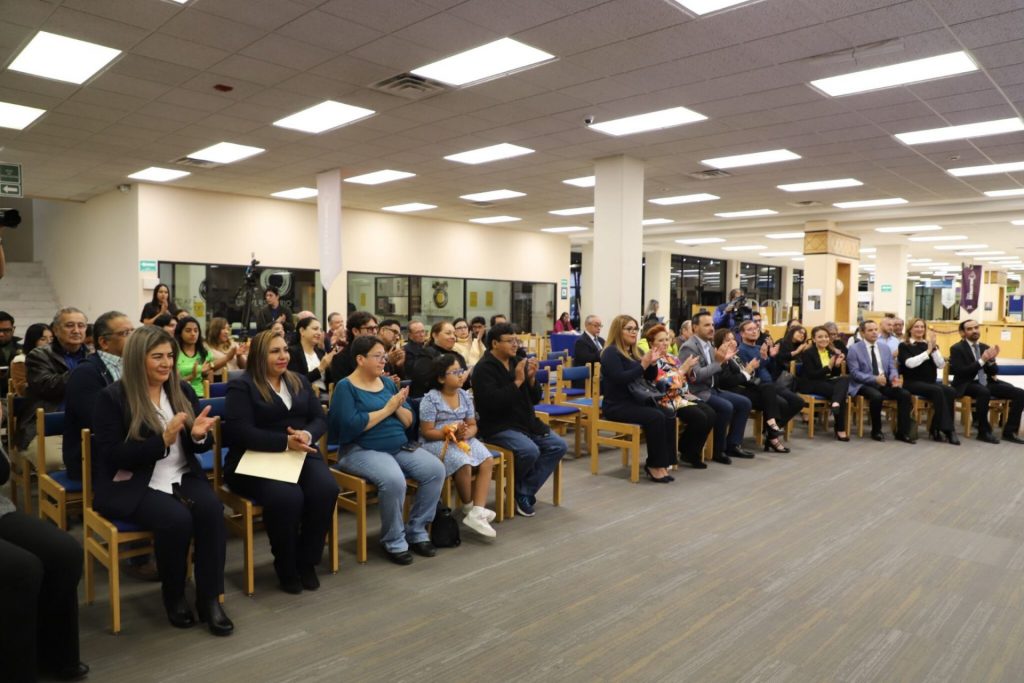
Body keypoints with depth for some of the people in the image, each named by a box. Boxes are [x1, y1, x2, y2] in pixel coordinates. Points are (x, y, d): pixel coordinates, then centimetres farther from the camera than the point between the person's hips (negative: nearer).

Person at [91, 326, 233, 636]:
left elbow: (198, 446, 10)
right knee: (176, 518, -31)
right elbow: (114, 456, -12)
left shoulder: (183, 390, 8)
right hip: (132, 484, -4)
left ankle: (210, 598, -15)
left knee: (212, 508, -27)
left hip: (181, 476, 4)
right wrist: (163, 440, -24)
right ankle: (174, 597, -4)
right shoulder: (113, 397, -6)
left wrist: (199, 435, -15)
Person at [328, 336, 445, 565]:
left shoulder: (388, 382, 13)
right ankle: (394, 541, -10)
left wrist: (398, 407, -9)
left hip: (400, 447, 6)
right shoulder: (346, 387, -4)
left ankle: (416, 531, 1)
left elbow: (408, 422, 12)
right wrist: (387, 409, -12)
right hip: (362, 450, -6)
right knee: (394, 479, -34)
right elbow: (352, 424, -18)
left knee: (436, 470, -16)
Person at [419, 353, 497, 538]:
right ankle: (468, 508, -5)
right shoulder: (431, 399, -10)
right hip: (438, 442, -7)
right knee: (464, 464, -31)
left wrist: (466, 433, -14)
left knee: (488, 461, -18)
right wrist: (451, 434, -23)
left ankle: (477, 512, -22)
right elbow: (426, 432, -12)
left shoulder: (464, 395, 9)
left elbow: (472, 425, 11)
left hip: (463, 439, 7)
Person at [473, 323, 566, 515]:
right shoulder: (484, 368, -11)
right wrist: (517, 381, -22)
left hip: (526, 422, 8)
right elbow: (493, 402, -25)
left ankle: (525, 491, -2)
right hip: (498, 426, -8)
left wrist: (531, 378, -8)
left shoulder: (518, 362, 9)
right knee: (530, 450, -30)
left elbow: (535, 399, 11)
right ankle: (518, 490, 2)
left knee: (558, 446, -7)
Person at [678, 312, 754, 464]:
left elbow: (716, 373, 17)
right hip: (697, 392, -9)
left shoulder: (709, 345, 12)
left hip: (712, 389, 10)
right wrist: (718, 361, -26)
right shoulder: (689, 347, -16)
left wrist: (725, 359, 0)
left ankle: (733, 444, 8)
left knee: (744, 403, 3)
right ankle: (718, 450, -12)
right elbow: (697, 375, -25)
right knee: (726, 407, -28)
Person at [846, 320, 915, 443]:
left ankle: (902, 432, -10)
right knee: (877, 396, -35)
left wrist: (894, 378, -14)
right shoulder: (854, 349, -4)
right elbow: (854, 373, -12)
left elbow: (892, 368, 10)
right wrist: (875, 379, -24)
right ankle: (876, 431, -13)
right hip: (864, 384, -5)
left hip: (885, 382, 5)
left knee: (905, 394, -19)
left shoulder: (885, 347, 13)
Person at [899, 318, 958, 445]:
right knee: (938, 391, -32)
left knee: (950, 391, -26)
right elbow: (910, 363, -15)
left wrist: (934, 348, -8)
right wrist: (927, 351, -14)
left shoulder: (929, 345, 16)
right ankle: (946, 429, -27)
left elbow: (941, 365, 2)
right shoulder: (904, 346, 4)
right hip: (912, 383, -5)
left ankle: (937, 429, -21)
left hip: (930, 382, 5)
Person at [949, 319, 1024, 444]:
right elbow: (960, 372, -17)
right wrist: (982, 360, -23)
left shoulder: (985, 347, 14)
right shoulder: (957, 348, -5)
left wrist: (991, 360, -9)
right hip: (967, 385, -7)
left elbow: (993, 372, 12)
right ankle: (984, 432, -26)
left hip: (987, 383, 7)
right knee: (984, 392, -39)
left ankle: (1009, 432, -7)